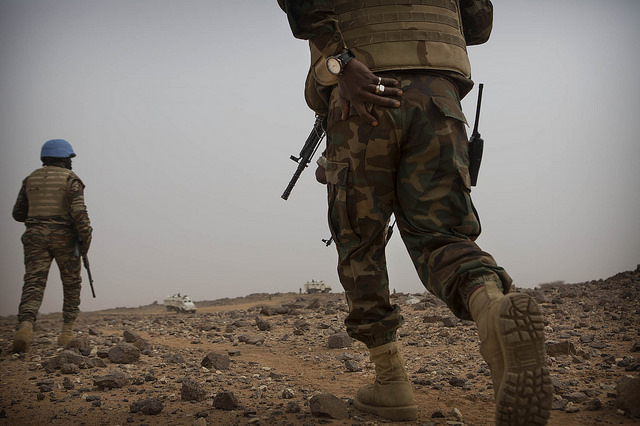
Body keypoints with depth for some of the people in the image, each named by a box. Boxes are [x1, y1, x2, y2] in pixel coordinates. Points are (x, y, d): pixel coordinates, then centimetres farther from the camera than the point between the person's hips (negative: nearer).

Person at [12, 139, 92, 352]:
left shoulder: (31, 179, 13)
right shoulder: (71, 180, -1)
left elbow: (18, 213, 15)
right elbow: (79, 211, -15)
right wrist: (86, 237, -9)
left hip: (35, 237, 3)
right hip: (64, 238, -3)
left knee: (33, 284, -7)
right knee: (71, 285, 12)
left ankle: (25, 325, -32)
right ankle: (67, 331, 8)